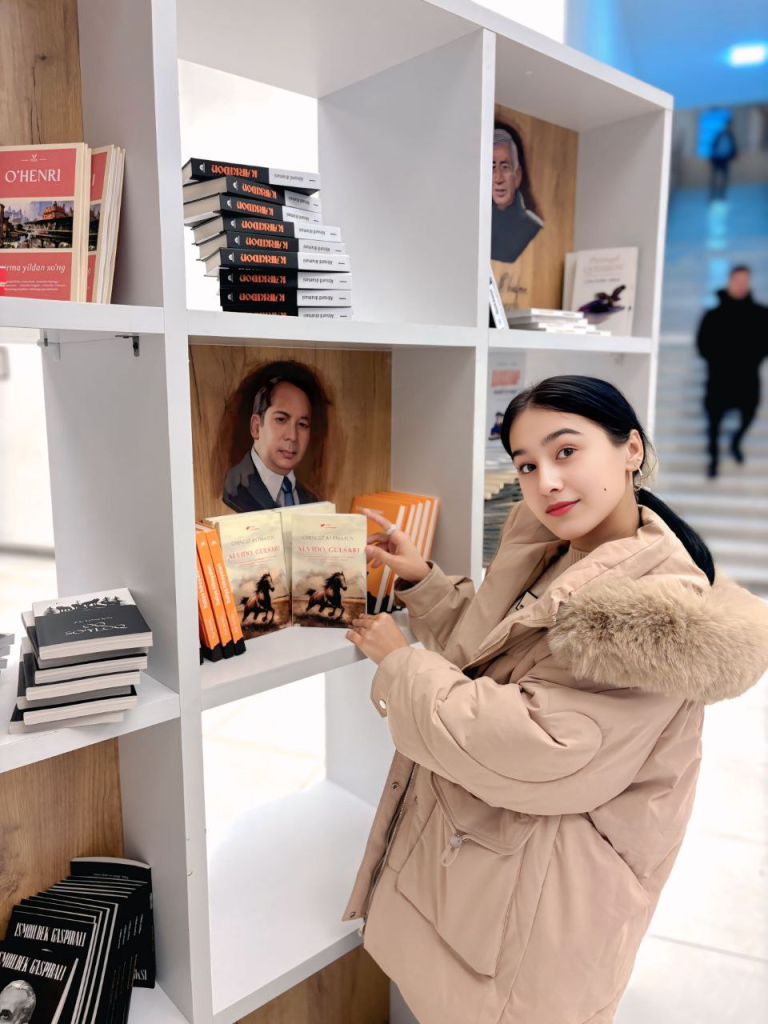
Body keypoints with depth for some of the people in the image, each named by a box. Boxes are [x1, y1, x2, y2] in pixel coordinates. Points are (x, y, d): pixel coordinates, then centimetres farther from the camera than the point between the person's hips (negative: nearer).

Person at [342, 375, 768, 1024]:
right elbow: (484, 652, 9)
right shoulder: (550, 556, 0)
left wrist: (401, 662, -21)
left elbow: (533, 748, -32)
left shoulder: (663, 609, -28)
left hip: (540, 884, -8)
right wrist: (422, 581, -4)